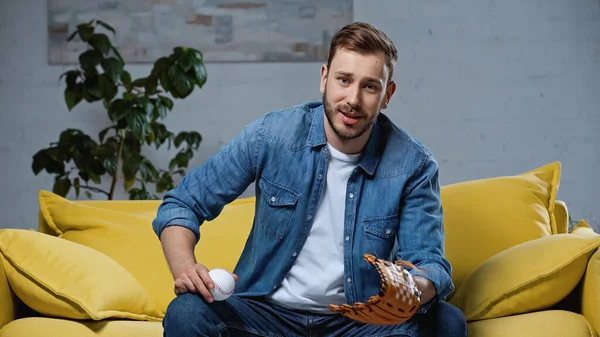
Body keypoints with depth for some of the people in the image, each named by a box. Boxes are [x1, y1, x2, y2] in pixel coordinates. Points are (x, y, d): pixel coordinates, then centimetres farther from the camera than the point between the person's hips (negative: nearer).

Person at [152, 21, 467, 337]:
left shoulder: (413, 165, -8)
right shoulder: (269, 135, -7)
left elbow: (430, 264, -9)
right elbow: (181, 204, 0)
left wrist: (414, 290, -36)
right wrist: (185, 267, -22)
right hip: (267, 310, -1)